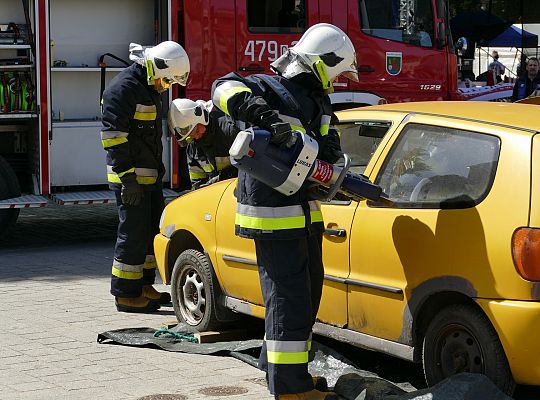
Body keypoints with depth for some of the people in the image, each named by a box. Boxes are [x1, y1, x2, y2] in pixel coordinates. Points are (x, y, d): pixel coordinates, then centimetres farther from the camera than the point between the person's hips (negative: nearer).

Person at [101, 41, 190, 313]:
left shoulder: (149, 89, 16)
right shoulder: (124, 88, -16)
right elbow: (113, 135, -22)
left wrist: (158, 169, 24)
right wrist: (127, 178, -24)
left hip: (150, 176, 10)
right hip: (131, 178, -10)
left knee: (152, 230, 14)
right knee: (133, 234, -7)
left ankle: (144, 286, 23)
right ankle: (126, 295, 0)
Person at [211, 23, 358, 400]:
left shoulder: (317, 100, 13)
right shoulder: (272, 90, -14)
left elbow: (330, 143, 12)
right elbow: (227, 87, -29)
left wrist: (328, 156, -12)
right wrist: (265, 116, -44)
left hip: (305, 211, 10)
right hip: (274, 214, -10)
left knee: (308, 292, 19)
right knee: (289, 298, -9)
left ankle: (278, 364, 34)